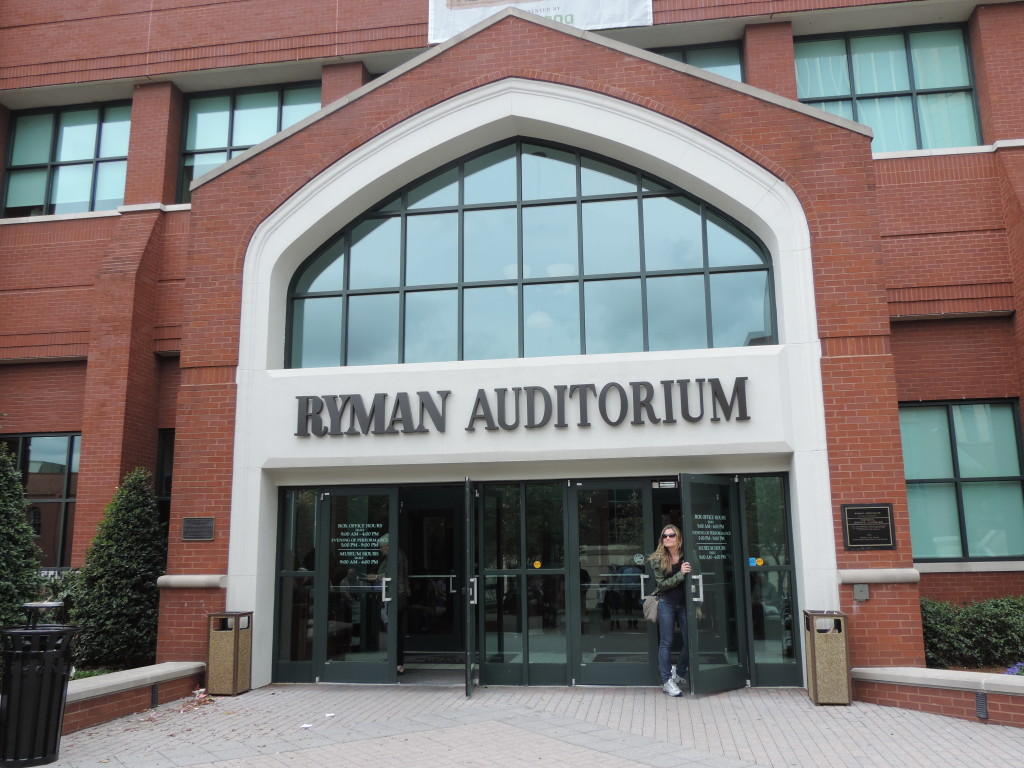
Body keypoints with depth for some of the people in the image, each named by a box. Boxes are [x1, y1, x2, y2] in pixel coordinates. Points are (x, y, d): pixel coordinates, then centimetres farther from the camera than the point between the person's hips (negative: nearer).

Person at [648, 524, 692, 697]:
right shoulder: (658, 559, -2)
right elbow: (661, 584, -7)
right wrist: (681, 574, -17)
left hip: (684, 603, 3)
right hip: (666, 603, -2)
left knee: (689, 640, 3)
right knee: (666, 643, 1)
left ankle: (679, 674, 24)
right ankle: (666, 681, 7)